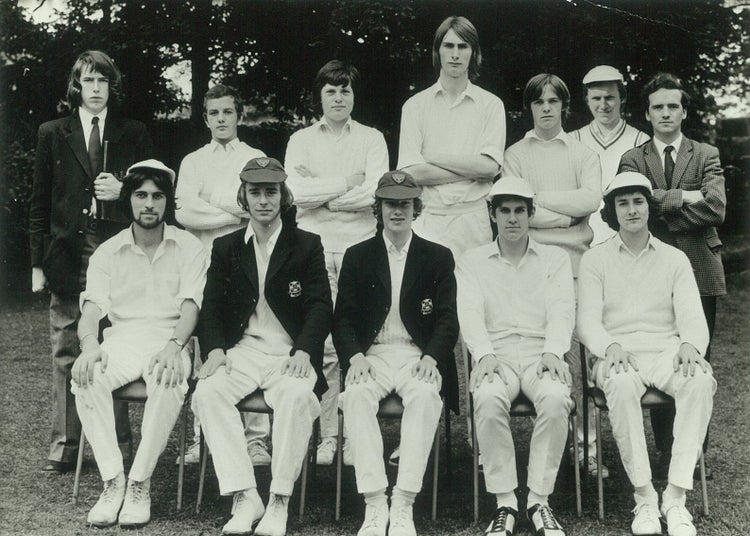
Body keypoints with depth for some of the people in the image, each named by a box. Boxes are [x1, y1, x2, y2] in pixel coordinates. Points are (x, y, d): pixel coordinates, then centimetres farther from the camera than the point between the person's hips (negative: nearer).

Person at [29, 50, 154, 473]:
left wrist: (123, 191, -8)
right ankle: (65, 443, 10)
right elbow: (40, 203, 9)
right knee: (66, 351, 3)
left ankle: (117, 439, 11)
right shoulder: (53, 134, 11)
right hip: (67, 253, 1)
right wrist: (38, 261, 4)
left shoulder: (133, 134, 10)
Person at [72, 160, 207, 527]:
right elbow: (92, 307, 0)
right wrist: (90, 344, -23)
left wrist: (174, 346, -25)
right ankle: (112, 481, -19)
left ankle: (140, 483, -21)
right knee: (86, 379, -30)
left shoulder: (188, 247, 6)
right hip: (120, 341, 2)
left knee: (169, 382, -36)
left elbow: (190, 304, -5)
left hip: (168, 341, -2)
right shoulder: (107, 252, 11)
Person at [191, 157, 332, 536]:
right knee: (207, 392, -28)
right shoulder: (225, 248, 16)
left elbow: (320, 306, 1)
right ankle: (243, 497, -24)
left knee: (297, 396, -35)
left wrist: (303, 351, -16)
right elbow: (211, 306, 11)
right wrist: (214, 349, -9)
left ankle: (279, 501, -24)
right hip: (242, 350, 3)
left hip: (291, 352, -2)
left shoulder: (307, 246, 9)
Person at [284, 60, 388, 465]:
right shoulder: (301, 140, 15)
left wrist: (320, 193, -2)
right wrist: (345, 183, -3)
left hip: (360, 244, -1)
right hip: (314, 245, 1)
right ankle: (326, 435, 2)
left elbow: (375, 193, -4)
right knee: (322, 343, -4)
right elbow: (296, 192, 0)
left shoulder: (371, 139, 11)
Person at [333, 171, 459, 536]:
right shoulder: (357, 257, 15)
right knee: (356, 395, -32)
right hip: (372, 353, 1)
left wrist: (431, 357, -15)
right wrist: (355, 356, -13)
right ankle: (375, 504, -29)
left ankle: (403, 505, -31)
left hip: (418, 354, -1)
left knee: (425, 395, -34)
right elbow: (344, 318, 7)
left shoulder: (438, 258, 13)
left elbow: (447, 320, 5)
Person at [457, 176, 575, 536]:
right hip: (495, 354, 0)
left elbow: (562, 310, 2)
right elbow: (470, 313, 1)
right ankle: (504, 502, -23)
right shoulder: (472, 261, 15)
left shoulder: (555, 258, 16)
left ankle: (539, 500, -20)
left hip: (542, 353, 1)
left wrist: (552, 352, -17)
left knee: (556, 398, -33)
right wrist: (484, 355, -18)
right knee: (488, 398, -34)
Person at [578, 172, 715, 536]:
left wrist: (690, 345, -19)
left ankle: (676, 497, -28)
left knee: (700, 381, -33)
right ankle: (644, 496, -27)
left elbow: (692, 315, 5)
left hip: (667, 352, 2)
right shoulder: (595, 260, 12)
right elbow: (588, 320, 2)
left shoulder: (675, 259, 16)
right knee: (622, 384, -37)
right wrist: (610, 347, -20)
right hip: (618, 354, -1)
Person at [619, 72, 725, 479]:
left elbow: (716, 209, -6)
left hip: (699, 268, 0)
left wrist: (662, 205, -8)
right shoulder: (633, 160, 10)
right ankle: (666, 450, 10)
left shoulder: (707, 156, 10)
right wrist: (687, 197, -10)